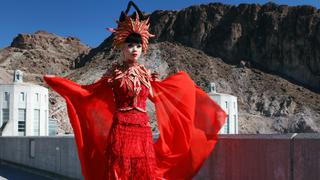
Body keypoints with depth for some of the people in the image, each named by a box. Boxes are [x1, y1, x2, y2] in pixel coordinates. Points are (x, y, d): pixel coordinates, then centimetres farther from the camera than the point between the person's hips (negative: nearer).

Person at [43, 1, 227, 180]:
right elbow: (87, 91, 5)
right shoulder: (114, 74, 3)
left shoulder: (146, 75, 11)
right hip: (121, 129, -3)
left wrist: (184, 81, 38)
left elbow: (160, 89, 29)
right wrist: (56, 80, 3)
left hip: (143, 130, 3)